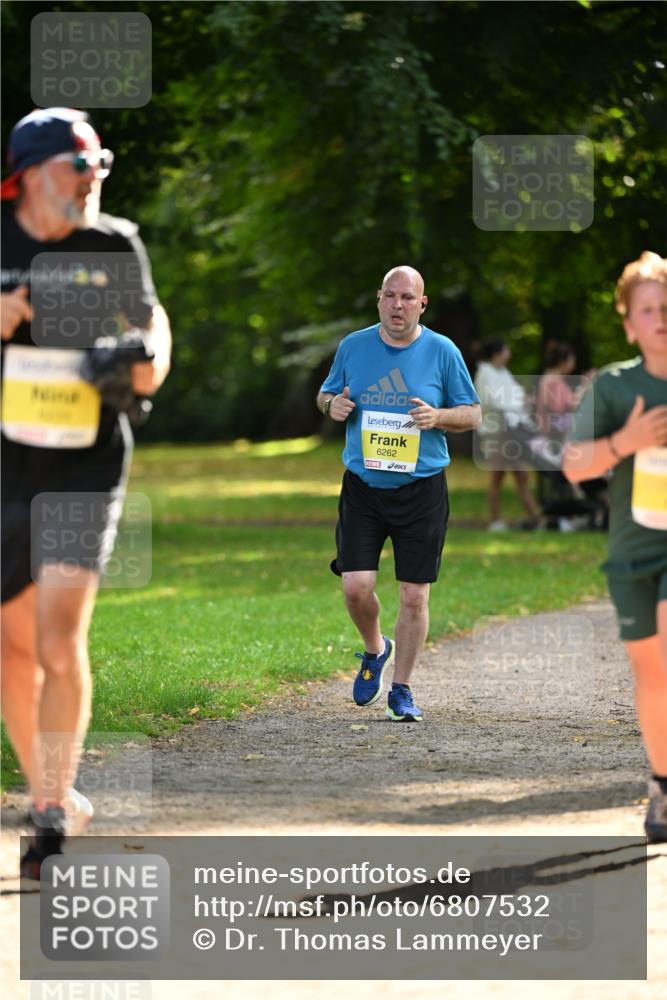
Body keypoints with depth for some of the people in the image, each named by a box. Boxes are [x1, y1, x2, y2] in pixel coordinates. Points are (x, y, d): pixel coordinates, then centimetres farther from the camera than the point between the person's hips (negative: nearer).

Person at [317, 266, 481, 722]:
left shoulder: (443, 352, -1)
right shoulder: (353, 346, 4)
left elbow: (474, 414, 6)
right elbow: (326, 394, 18)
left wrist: (437, 416, -15)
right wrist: (332, 404, -6)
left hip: (422, 491, -1)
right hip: (363, 486, 1)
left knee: (414, 595, -1)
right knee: (356, 586, -9)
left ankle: (402, 690, 13)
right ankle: (375, 650, 23)